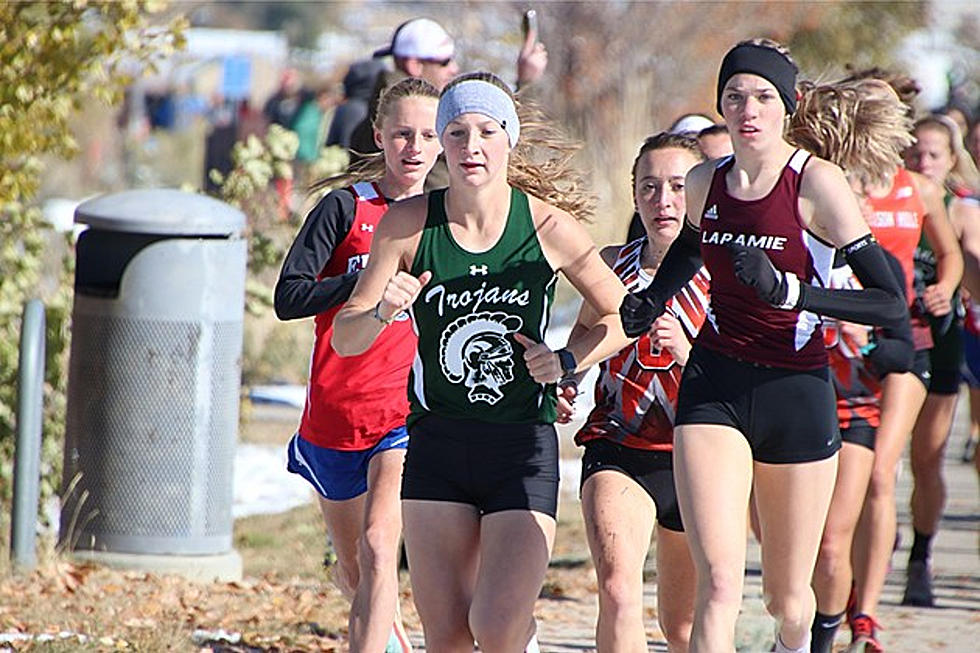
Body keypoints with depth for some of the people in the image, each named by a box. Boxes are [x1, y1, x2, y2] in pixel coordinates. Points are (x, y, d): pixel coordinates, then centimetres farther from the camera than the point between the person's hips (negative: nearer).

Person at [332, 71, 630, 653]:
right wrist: (382, 311, -21)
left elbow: (621, 315, 7)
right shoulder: (408, 224, -4)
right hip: (437, 445, 2)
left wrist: (567, 361, -8)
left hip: (524, 448, -2)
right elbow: (346, 340, -1)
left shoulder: (549, 226, -7)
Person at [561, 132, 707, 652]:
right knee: (618, 591, -25)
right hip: (618, 449, 1)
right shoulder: (612, 264, 3)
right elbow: (589, 326, 23)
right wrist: (566, 380, 5)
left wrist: (687, 353, -27)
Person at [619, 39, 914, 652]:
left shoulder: (816, 182, -10)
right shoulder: (706, 183, 4)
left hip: (797, 392, -2)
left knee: (787, 597, 11)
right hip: (714, 387, 2)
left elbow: (891, 303, -15)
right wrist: (653, 299, 10)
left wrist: (790, 291, -26)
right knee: (718, 581, -18)